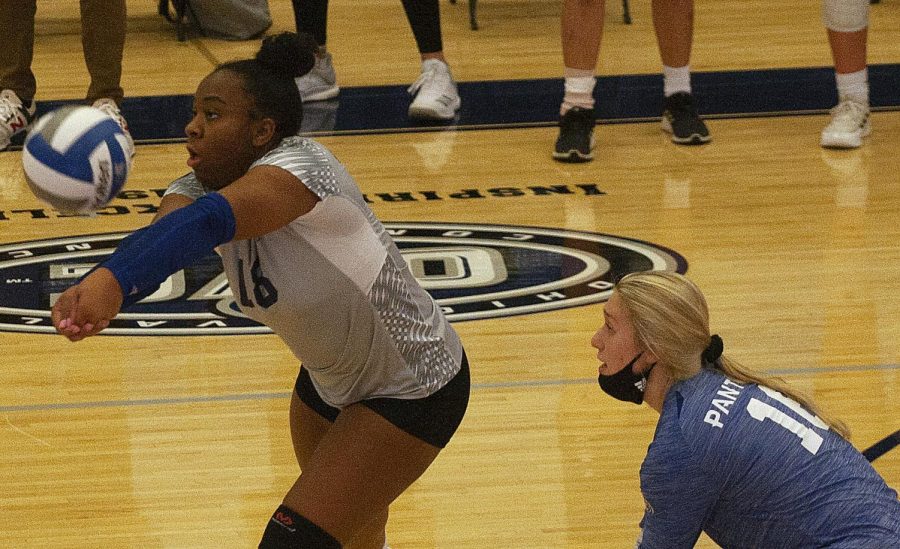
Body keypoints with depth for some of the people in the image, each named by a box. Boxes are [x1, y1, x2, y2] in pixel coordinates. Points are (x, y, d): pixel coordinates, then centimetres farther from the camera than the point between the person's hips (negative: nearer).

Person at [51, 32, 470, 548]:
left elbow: (209, 222, -51)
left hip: (413, 394, -8)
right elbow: (157, 239, -34)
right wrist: (94, 292, -57)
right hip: (331, 382, 8)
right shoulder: (201, 187, -11)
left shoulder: (301, 167, -32)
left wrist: (114, 280, -69)